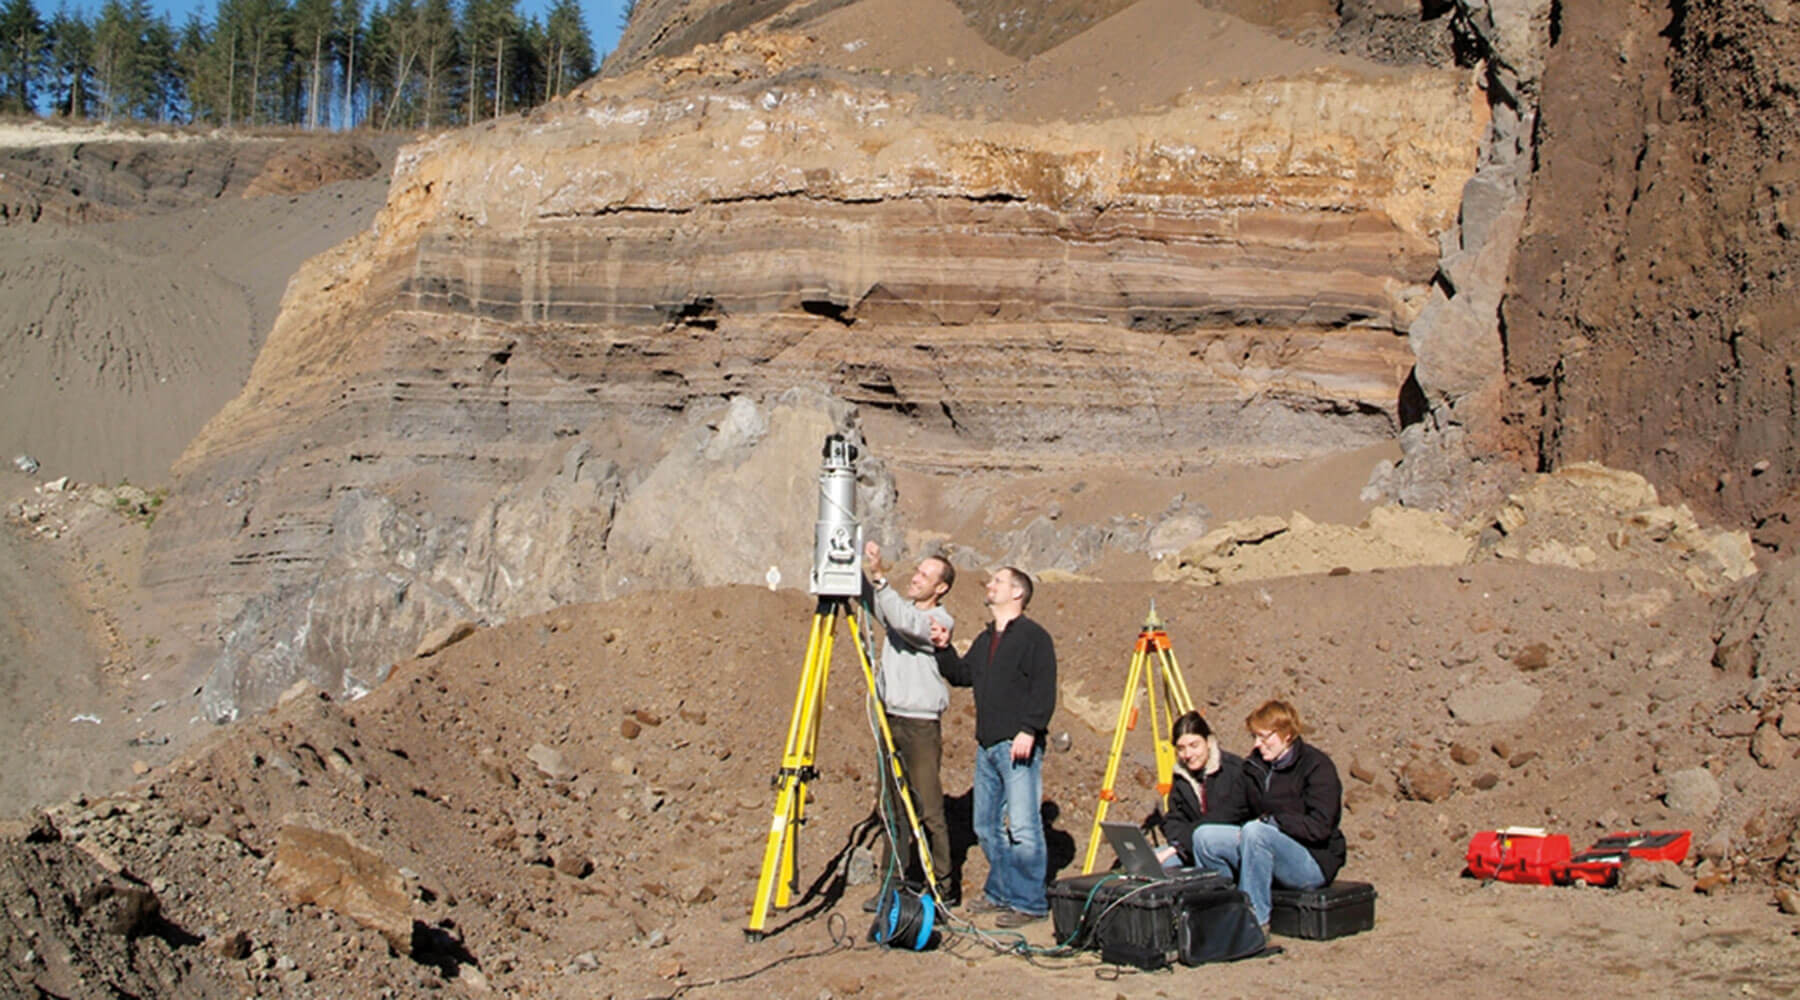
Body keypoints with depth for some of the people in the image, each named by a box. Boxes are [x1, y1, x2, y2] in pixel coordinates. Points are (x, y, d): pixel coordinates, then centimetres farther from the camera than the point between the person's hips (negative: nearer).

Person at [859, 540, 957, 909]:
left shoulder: (941, 621, -7)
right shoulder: (896, 608, 14)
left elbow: (904, 621, -24)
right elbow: (868, 596, 7)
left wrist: (879, 577, -30)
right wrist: (859, 566, -12)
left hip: (921, 723, -7)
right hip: (890, 719, 7)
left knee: (928, 809, -5)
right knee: (892, 807, 9)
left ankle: (942, 885, 3)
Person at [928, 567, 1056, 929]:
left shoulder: (1033, 636, -6)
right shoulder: (985, 639, 20)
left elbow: (1044, 690, -13)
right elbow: (962, 675, 23)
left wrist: (1029, 730, -21)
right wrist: (944, 650, 9)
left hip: (1018, 746, -9)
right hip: (987, 745, 9)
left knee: (1022, 826, -9)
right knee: (987, 824, 13)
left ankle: (1029, 902, -3)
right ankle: (1000, 892, 24)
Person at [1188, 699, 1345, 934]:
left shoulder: (1317, 765, -10)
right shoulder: (1257, 765, 9)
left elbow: (1319, 827, -19)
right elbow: (1249, 814, 16)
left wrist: (1270, 821, -19)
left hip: (1314, 864, -7)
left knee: (1256, 833, -35)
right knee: (1204, 836, -12)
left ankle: (1256, 919, -24)